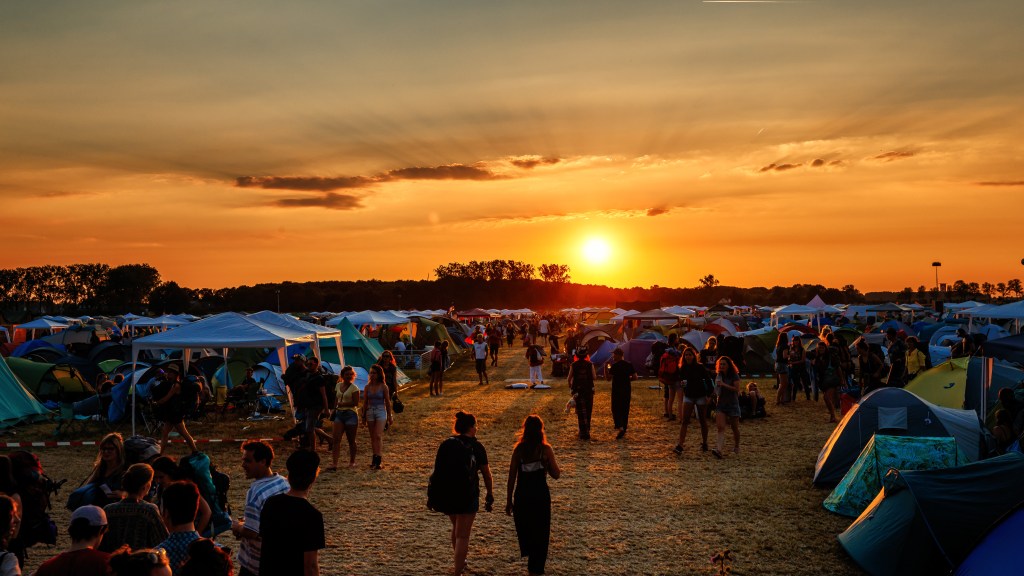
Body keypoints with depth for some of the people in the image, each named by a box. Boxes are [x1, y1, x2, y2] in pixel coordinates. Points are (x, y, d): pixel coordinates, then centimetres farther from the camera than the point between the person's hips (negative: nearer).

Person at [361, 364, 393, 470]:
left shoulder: (383, 387, -4)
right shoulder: (367, 387, 5)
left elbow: (387, 402, 2)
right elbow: (365, 403, 11)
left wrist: (389, 416, 3)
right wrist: (363, 417, 11)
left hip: (381, 412, -4)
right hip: (370, 412, 4)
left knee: (378, 436, -14)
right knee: (373, 437, 8)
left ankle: (378, 460, -17)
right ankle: (375, 458, 17)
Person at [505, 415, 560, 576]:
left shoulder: (518, 449, -5)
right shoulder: (545, 449, -10)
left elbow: (512, 477, -3)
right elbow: (556, 474, -4)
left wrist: (509, 501, 5)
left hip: (521, 496, 2)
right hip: (540, 495, -1)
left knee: (523, 527, 24)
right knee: (540, 533, 12)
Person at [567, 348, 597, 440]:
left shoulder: (573, 365, -5)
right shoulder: (590, 364, -5)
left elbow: (569, 378, -3)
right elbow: (594, 378, -6)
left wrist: (570, 387, 16)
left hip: (577, 391, -1)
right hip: (589, 391, 1)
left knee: (581, 412, 1)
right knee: (588, 412, 16)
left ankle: (584, 433, -6)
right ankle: (586, 430, 25)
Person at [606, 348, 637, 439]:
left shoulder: (614, 366, -12)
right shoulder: (629, 365, 3)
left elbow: (609, 378, -13)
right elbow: (635, 377, 2)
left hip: (617, 390, -5)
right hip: (627, 390, 5)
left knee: (615, 409, 3)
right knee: (625, 410, 13)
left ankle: (619, 427, -17)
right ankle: (623, 430, 19)